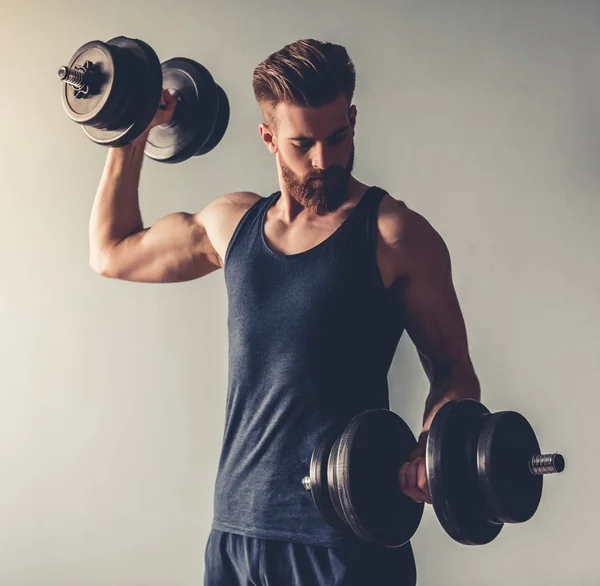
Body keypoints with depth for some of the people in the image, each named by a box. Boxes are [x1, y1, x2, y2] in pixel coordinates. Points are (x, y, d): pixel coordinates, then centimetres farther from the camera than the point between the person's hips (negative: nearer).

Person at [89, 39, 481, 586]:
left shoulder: (394, 234, -4)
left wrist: (432, 449, -22)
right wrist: (132, 134, 21)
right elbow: (112, 251, 23)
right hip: (237, 526, 5)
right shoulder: (232, 223, 10)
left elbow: (453, 370, -2)